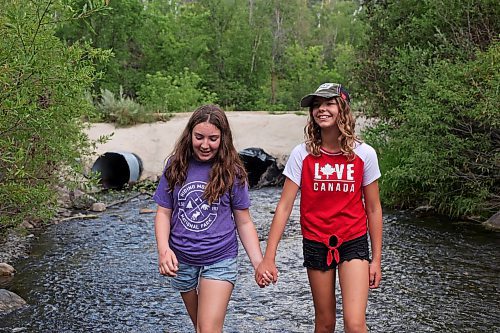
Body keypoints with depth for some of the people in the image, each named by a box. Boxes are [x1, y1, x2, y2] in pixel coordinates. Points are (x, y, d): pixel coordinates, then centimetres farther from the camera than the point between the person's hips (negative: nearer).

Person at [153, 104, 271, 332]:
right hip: (182, 262, 3)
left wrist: (259, 263, -8)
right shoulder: (176, 167, -3)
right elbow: (164, 213, 0)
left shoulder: (232, 172, -8)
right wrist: (163, 249, -16)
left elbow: (244, 222, -1)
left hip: (219, 261, -3)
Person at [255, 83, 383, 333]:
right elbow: (284, 207, -10)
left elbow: (373, 209, 0)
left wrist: (376, 258, 1)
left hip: (353, 242, -1)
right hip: (316, 244, 1)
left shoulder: (364, 154, -8)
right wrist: (269, 257, -14)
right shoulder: (302, 154, -9)